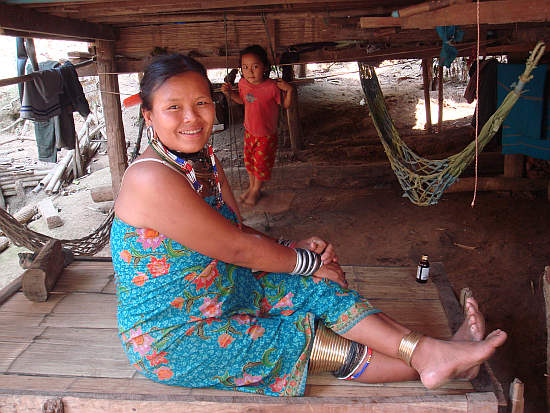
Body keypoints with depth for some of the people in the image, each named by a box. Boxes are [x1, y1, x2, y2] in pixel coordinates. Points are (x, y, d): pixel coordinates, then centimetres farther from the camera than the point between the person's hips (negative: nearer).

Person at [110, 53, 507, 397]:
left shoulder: (204, 162, 2)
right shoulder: (151, 179, -27)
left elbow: (238, 231, 6)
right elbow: (237, 249, -25)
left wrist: (294, 249, -13)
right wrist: (308, 260, -12)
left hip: (227, 293, 8)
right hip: (171, 337, -8)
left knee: (317, 290, -6)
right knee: (304, 339, -11)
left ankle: (431, 351, -9)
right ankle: (422, 362, 1)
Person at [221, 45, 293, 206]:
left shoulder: (272, 87, -24)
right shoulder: (243, 83, -8)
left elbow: (286, 105, -13)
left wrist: (289, 90, -30)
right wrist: (229, 93, -1)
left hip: (267, 135, -5)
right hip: (249, 131, 5)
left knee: (261, 162, 7)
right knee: (249, 160, 19)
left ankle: (256, 190, 31)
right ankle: (251, 186, 41)